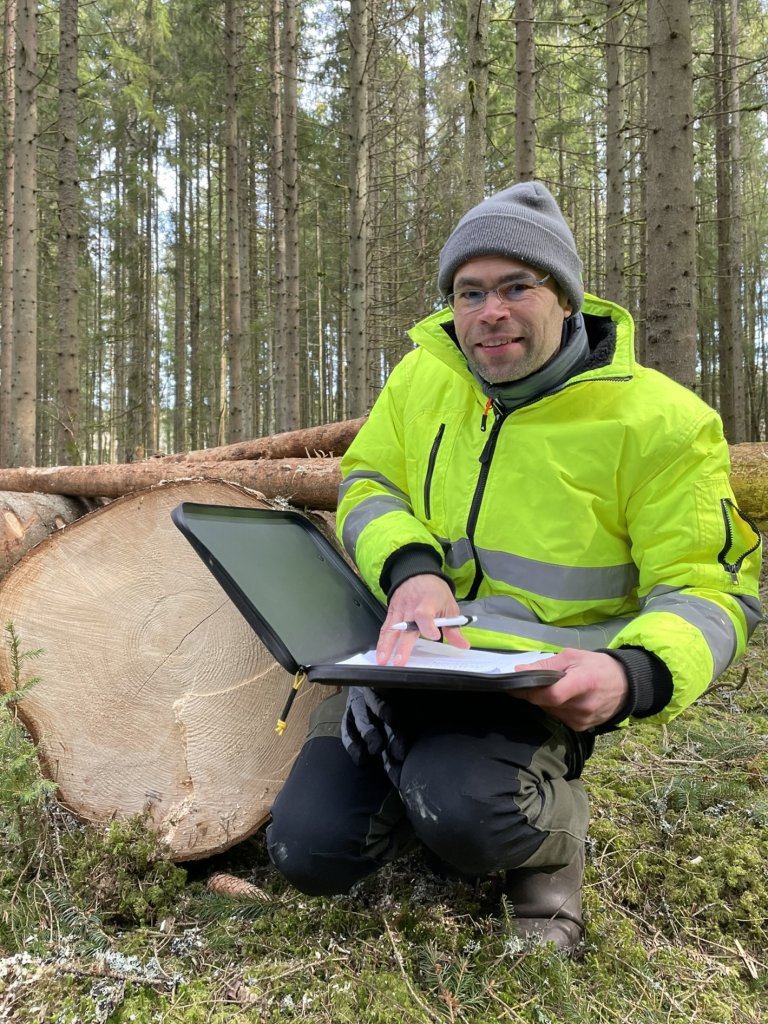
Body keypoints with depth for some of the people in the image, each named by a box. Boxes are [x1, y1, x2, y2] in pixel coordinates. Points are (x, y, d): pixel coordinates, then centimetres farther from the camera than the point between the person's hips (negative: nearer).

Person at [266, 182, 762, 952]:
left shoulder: (660, 421, -11)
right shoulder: (422, 375, 2)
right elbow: (366, 485, 7)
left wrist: (636, 674, -32)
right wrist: (410, 567, -17)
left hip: (542, 681, -3)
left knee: (461, 809, -34)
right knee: (310, 851, -9)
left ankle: (553, 837, 2)